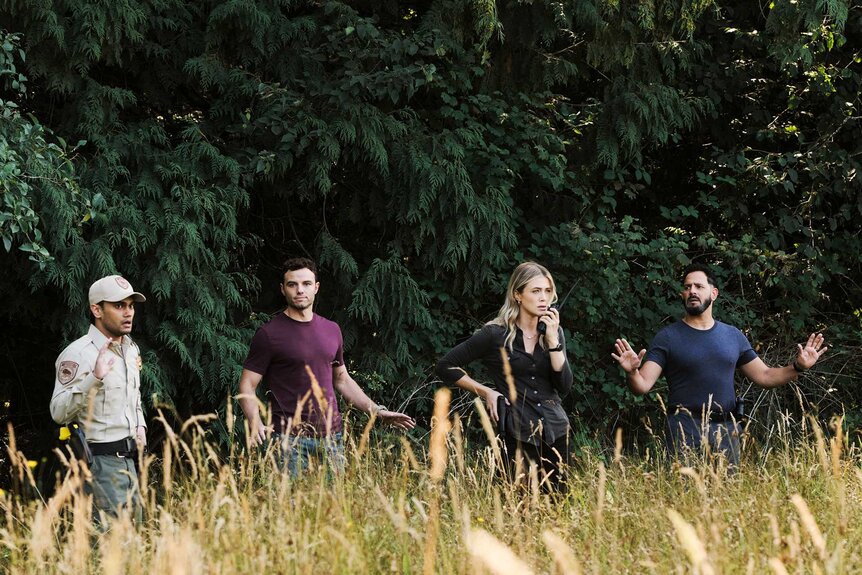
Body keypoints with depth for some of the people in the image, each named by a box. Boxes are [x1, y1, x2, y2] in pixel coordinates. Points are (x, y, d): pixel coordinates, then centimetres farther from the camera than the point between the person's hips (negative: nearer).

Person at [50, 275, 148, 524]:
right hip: (100, 461, -8)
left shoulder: (131, 349, 13)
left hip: (129, 458, 8)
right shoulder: (77, 354, -14)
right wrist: (94, 378, -32)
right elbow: (59, 412, -22)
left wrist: (140, 426, 11)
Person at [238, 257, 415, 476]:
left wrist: (378, 411, 19)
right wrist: (255, 424, -22)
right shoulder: (269, 334, -4)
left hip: (331, 435, 5)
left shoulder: (331, 330, 13)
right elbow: (247, 386, -5)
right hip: (291, 439, -5)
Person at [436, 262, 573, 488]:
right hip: (516, 432, -4)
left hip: (555, 429, 4)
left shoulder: (553, 332, 9)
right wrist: (486, 392, -3)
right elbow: (446, 367, 0)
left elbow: (564, 387, -2)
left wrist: (552, 339, -9)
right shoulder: (495, 334, -4)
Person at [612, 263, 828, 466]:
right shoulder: (667, 338, 0)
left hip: (726, 430, 4)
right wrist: (632, 373, -30)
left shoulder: (733, 336, 12)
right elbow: (642, 386, -8)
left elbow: (764, 376, 17)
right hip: (686, 430, -4)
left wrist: (798, 367, 3)